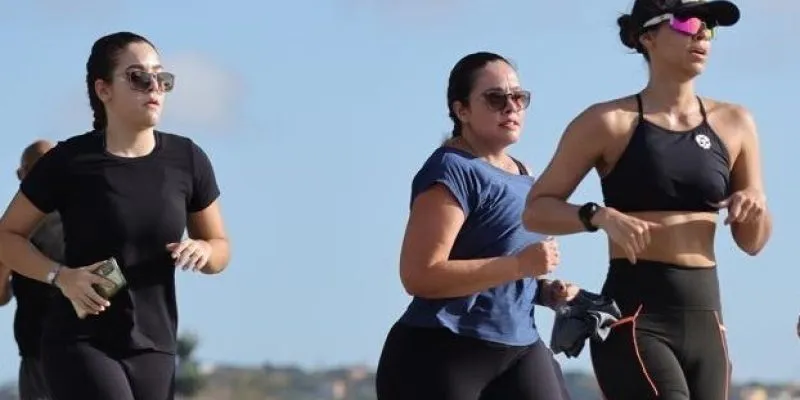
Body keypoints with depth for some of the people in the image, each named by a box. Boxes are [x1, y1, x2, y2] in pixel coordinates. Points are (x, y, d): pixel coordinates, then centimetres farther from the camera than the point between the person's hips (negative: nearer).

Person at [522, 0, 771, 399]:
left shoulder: (733, 124, 9)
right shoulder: (610, 123, -3)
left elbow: (752, 242, 15)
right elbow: (535, 210, -2)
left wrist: (755, 210, -7)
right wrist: (601, 216, -19)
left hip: (705, 317, 5)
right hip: (634, 313, -5)